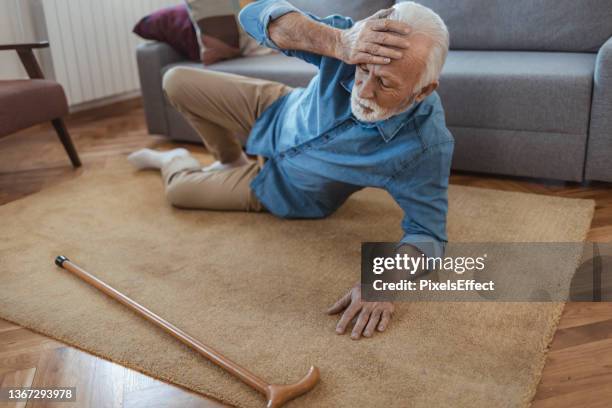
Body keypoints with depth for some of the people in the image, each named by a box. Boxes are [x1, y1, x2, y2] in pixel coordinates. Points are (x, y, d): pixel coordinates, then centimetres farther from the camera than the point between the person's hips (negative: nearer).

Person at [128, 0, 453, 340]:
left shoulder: (426, 146, -39)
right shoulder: (353, 41, -34)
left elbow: (427, 232, -32)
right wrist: (339, 43, -58)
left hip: (283, 188, -2)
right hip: (275, 112, 2)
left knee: (179, 190, 6)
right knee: (177, 83, 6)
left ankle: (173, 160, 47)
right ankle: (230, 161, 31)